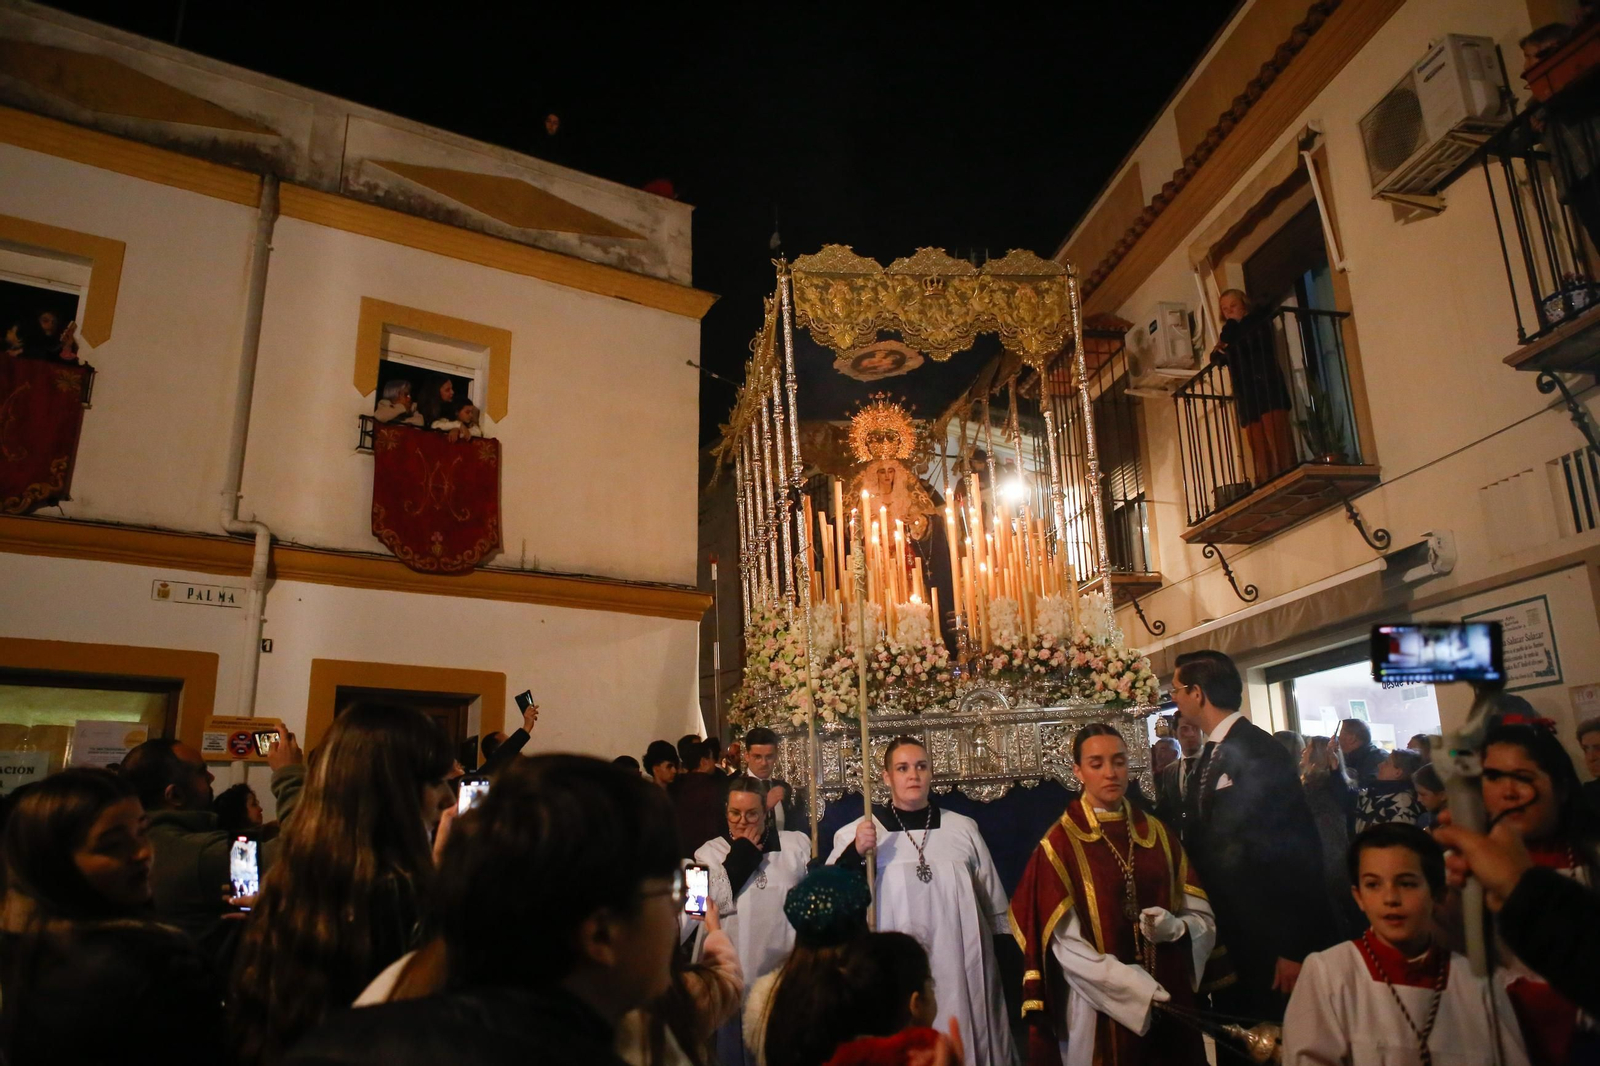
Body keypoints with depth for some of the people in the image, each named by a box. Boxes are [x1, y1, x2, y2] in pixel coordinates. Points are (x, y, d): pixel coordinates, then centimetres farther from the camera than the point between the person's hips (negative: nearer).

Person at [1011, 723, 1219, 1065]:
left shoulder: (1157, 834, 6)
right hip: (1102, 1016, -4)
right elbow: (1067, 946, -13)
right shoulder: (1060, 844, -7)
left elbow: (1204, 918, 6)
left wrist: (1174, 927, -15)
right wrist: (1143, 991, -19)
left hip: (1172, 1008, 4)